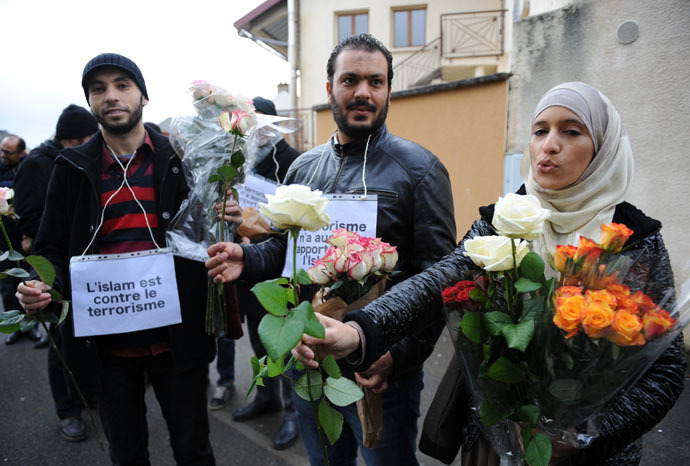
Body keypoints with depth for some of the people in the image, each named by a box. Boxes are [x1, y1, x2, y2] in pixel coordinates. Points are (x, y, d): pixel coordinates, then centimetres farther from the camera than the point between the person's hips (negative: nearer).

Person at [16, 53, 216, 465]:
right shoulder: (73, 168, 4)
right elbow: (55, 248, 7)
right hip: (106, 342, 2)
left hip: (176, 337, -2)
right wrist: (41, 286, -13)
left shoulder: (180, 160, -1)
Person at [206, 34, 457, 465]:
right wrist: (247, 259, -7)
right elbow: (282, 248, 14)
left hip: (381, 369, -4)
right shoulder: (304, 167, 6)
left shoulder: (418, 168, -10)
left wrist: (399, 354, -24)